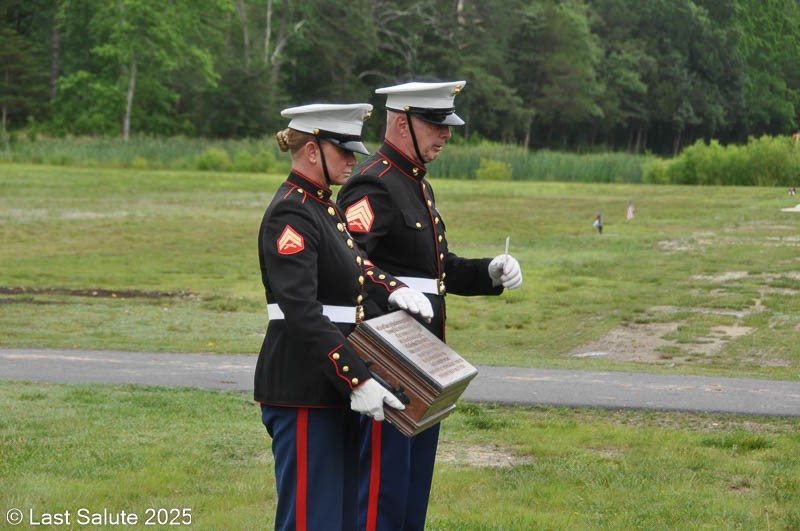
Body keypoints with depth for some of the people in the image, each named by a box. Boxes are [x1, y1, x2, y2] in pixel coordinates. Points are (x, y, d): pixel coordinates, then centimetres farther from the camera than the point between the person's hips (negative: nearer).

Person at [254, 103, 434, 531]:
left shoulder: (323, 207, 14)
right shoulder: (290, 215, -17)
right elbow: (301, 313, -24)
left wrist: (393, 290, -6)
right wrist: (357, 380, -27)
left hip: (330, 386, 10)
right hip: (302, 387, -10)